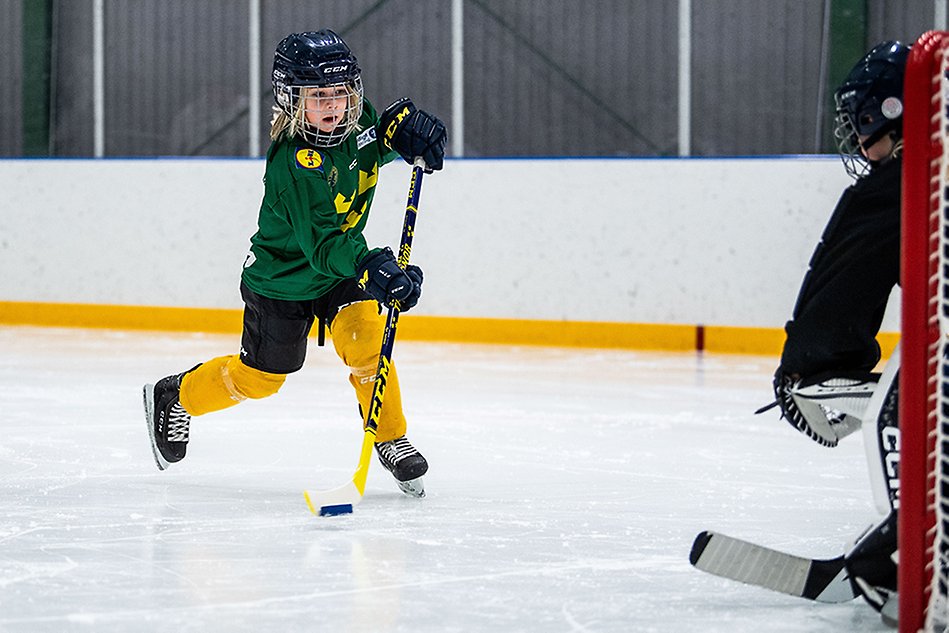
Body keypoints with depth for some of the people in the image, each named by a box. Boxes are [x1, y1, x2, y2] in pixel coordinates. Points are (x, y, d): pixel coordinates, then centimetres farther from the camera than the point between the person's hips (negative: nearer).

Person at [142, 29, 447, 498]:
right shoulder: (295, 163, -34)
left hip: (340, 268, 5)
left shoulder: (356, 121, -14)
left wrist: (407, 126, -16)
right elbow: (321, 244, -39)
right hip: (282, 279, -5)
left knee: (366, 340, -19)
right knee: (260, 377, 9)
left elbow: (386, 133, 10)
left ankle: (390, 440, -4)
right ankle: (173, 397, 34)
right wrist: (371, 268, -55)